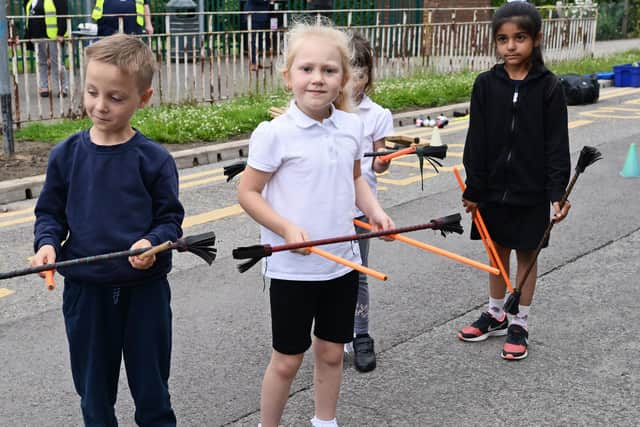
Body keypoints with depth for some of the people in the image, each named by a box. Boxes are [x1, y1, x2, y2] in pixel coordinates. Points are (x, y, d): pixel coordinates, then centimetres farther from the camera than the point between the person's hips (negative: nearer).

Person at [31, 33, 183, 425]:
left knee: (151, 387, 14)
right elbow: (50, 212, 7)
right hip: (85, 289, 2)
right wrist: (47, 242, -12)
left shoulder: (154, 159, -9)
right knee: (95, 392, 17)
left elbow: (170, 217, -3)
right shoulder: (66, 155, -3)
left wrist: (153, 242, -23)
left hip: (145, 289, -2)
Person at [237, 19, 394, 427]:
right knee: (287, 360, 8)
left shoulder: (352, 126, 0)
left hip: (343, 261, 5)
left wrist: (375, 210, -1)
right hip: (292, 267, -5)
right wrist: (287, 229, -22)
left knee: (332, 352, 18)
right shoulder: (274, 133, -15)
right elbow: (248, 193, -10)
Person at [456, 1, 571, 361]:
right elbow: (477, 141, -1)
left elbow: (557, 144, -7)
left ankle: (520, 324, 23)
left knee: (527, 254, 9)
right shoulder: (486, 85, -2)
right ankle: (496, 315, 32)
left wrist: (558, 191, -13)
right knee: (497, 252, 15)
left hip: (531, 191, -2)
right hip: (493, 188, 2)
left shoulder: (548, 87, -7)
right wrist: (474, 189, -3)